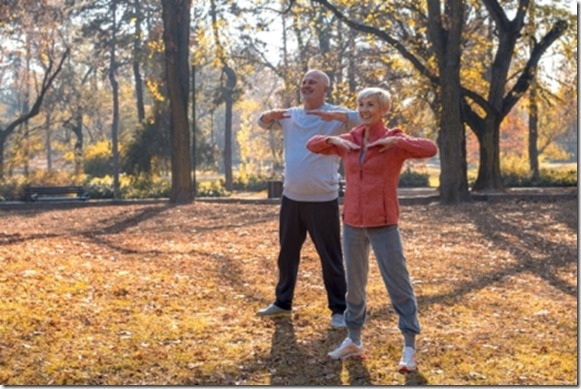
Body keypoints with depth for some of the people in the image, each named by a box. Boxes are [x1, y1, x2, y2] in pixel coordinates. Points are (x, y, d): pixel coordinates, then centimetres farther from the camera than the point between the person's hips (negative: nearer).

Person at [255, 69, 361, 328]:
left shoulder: (336, 115, -7)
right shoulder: (290, 115, 9)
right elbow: (262, 124, 22)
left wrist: (334, 115, -34)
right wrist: (270, 115, -3)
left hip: (322, 200, -6)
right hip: (291, 197, 6)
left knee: (330, 257, 1)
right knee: (287, 253, 17)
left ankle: (339, 309, 10)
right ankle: (283, 302, 32)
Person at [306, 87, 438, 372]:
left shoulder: (395, 142, -7)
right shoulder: (349, 141, 6)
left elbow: (430, 149, -22)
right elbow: (312, 145, 16)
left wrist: (395, 140, -25)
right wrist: (333, 140, -3)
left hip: (383, 224, -5)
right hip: (353, 223, 5)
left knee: (398, 284, -3)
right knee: (354, 284, 15)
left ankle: (409, 349, 2)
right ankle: (353, 341, 28)